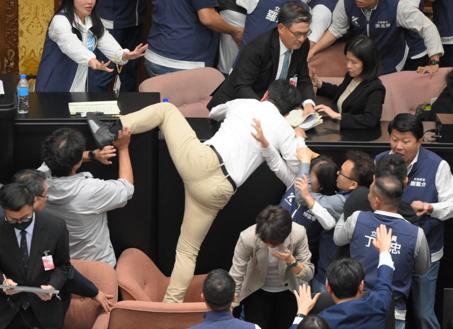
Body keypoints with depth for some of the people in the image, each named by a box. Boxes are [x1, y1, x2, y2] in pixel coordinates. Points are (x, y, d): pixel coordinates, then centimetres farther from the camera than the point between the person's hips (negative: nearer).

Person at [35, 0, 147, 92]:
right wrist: (91, 60, -58)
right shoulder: (60, 21, -18)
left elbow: (106, 41, -12)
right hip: (55, 89, -6)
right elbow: (71, 44, -38)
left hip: (81, 88, 6)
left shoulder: (93, 22, 6)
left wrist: (123, 55, -34)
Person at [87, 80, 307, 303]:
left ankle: (110, 133, 1)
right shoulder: (285, 131, 11)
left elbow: (213, 113, 39)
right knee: (188, 250, 13)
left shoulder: (245, 104, 16)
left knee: (165, 109, 18)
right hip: (220, 190, 1)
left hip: (202, 162, -1)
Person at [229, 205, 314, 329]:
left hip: (289, 291, 1)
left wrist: (291, 261, -36)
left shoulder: (298, 234, -28)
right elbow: (235, 278, -26)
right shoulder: (247, 237, -32)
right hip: (257, 291, -1)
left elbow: (309, 274, -18)